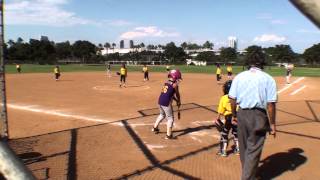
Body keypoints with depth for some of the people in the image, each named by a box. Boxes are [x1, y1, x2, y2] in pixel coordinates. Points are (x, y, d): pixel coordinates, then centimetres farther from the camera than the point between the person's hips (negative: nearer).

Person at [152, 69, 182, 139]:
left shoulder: (166, 83, 14)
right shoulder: (175, 84, -8)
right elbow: (177, 94, 2)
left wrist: (176, 100, 21)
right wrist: (179, 101, 20)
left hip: (160, 101, 8)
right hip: (166, 103, -8)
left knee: (162, 114, 31)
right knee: (170, 118, 5)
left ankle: (155, 128, 43)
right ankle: (168, 135, 6)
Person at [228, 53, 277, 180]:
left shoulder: (239, 77, 2)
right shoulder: (268, 79, -6)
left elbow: (232, 99, 1)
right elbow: (271, 104, -11)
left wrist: (234, 115, 15)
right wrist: (272, 124, -4)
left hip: (242, 114, 4)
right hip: (259, 116, -4)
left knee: (243, 147, 20)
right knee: (253, 150, 6)